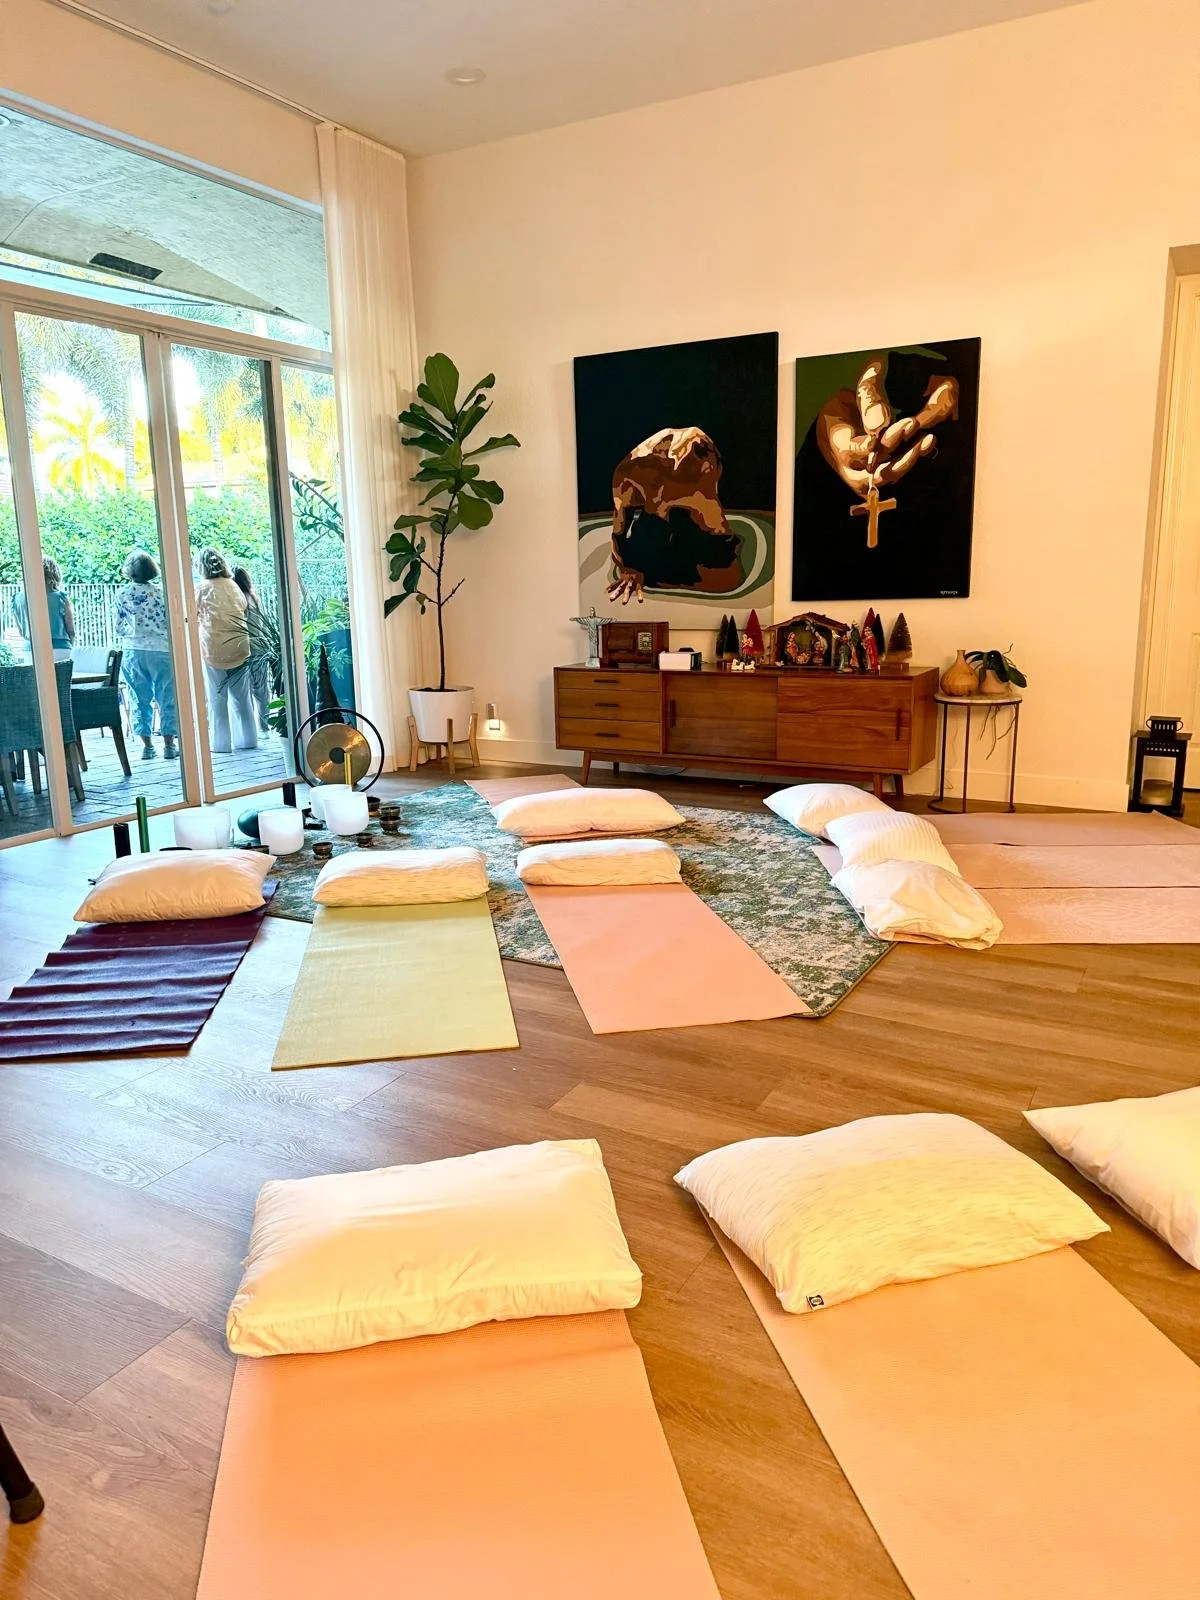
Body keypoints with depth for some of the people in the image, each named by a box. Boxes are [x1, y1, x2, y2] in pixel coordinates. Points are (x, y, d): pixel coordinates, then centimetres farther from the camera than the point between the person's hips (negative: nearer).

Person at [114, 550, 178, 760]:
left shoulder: (122, 594, 1)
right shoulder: (161, 592, -3)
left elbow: (119, 627, 6)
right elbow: (171, 624, -1)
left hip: (133, 650, 1)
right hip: (161, 650, -1)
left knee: (140, 699, 8)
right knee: (166, 698, 5)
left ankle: (147, 745, 9)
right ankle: (169, 744, 4)